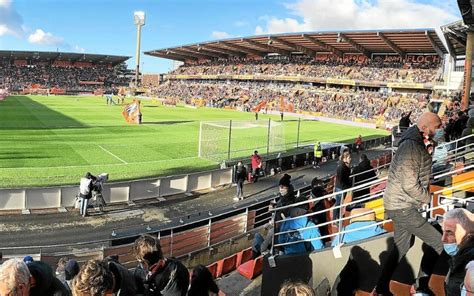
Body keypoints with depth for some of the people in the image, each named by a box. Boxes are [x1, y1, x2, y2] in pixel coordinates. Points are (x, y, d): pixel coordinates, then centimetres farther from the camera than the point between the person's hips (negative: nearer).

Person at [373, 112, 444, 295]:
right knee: (437, 242, 0)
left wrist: (428, 152, -2)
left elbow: (420, 173, 10)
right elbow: (410, 185, -25)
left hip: (402, 206, 10)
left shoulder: (418, 144, 10)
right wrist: (427, 198, -8)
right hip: (402, 207, -10)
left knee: (401, 248, 17)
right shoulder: (411, 147, -22)